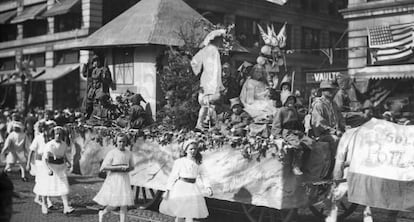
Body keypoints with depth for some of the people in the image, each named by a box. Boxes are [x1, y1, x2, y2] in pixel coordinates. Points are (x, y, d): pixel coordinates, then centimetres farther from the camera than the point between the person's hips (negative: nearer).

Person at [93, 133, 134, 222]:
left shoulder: (128, 153, 6)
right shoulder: (112, 153, -10)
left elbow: (132, 167, 17)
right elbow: (104, 167, -16)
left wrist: (126, 169, -6)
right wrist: (119, 167, -21)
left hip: (124, 179, 5)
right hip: (113, 179, -5)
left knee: (124, 205, 0)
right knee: (114, 204, -4)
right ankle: (102, 213, 27)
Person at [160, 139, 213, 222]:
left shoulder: (197, 163, 6)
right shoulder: (180, 162, -8)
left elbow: (202, 175, 9)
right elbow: (173, 176, -5)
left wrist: (208, 187, -4)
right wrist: (167, 190, -5)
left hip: (192, 188, 4)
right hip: (181, 187, -4)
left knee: (189, 215, 3)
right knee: (180, 213, 3)